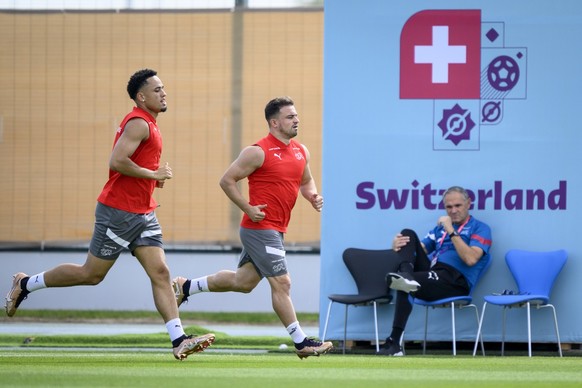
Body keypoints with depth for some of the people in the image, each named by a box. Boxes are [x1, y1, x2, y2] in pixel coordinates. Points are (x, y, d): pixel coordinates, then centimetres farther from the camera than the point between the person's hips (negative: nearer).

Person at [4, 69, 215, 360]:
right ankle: (25, 284, 19)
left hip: (142, 213, 9)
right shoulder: (138, 123, -15)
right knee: (91, 274, 1)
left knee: (160, 273, -3)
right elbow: (117, 161, -27)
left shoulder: (147, 124, 16)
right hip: (119, 212, -9)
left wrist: (153, 177, 11)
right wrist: (153, 174, -18)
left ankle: (179, 340, -10)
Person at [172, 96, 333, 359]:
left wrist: (313, 197, 4)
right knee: (281, 283, -8)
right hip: (261, 227, -9)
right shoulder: (258, 152, -12)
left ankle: (186, 287, 33)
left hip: (275, 230, 9)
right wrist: (248, 208, -16)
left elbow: (306, 181, 27)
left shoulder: (301, 151, 11)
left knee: (242, 281, 17)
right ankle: (301, 342, -3)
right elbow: (227, 180, -8)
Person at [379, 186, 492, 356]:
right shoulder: (440, 228, 30)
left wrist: (451, 232, -14)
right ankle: (406, 275, -37)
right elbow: (420, 249, 21)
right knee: (408, 234, -12)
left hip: (454, 280, -7)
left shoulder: (479, 228, 6)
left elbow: (470, 259, -12)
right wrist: (397, 245, -4)